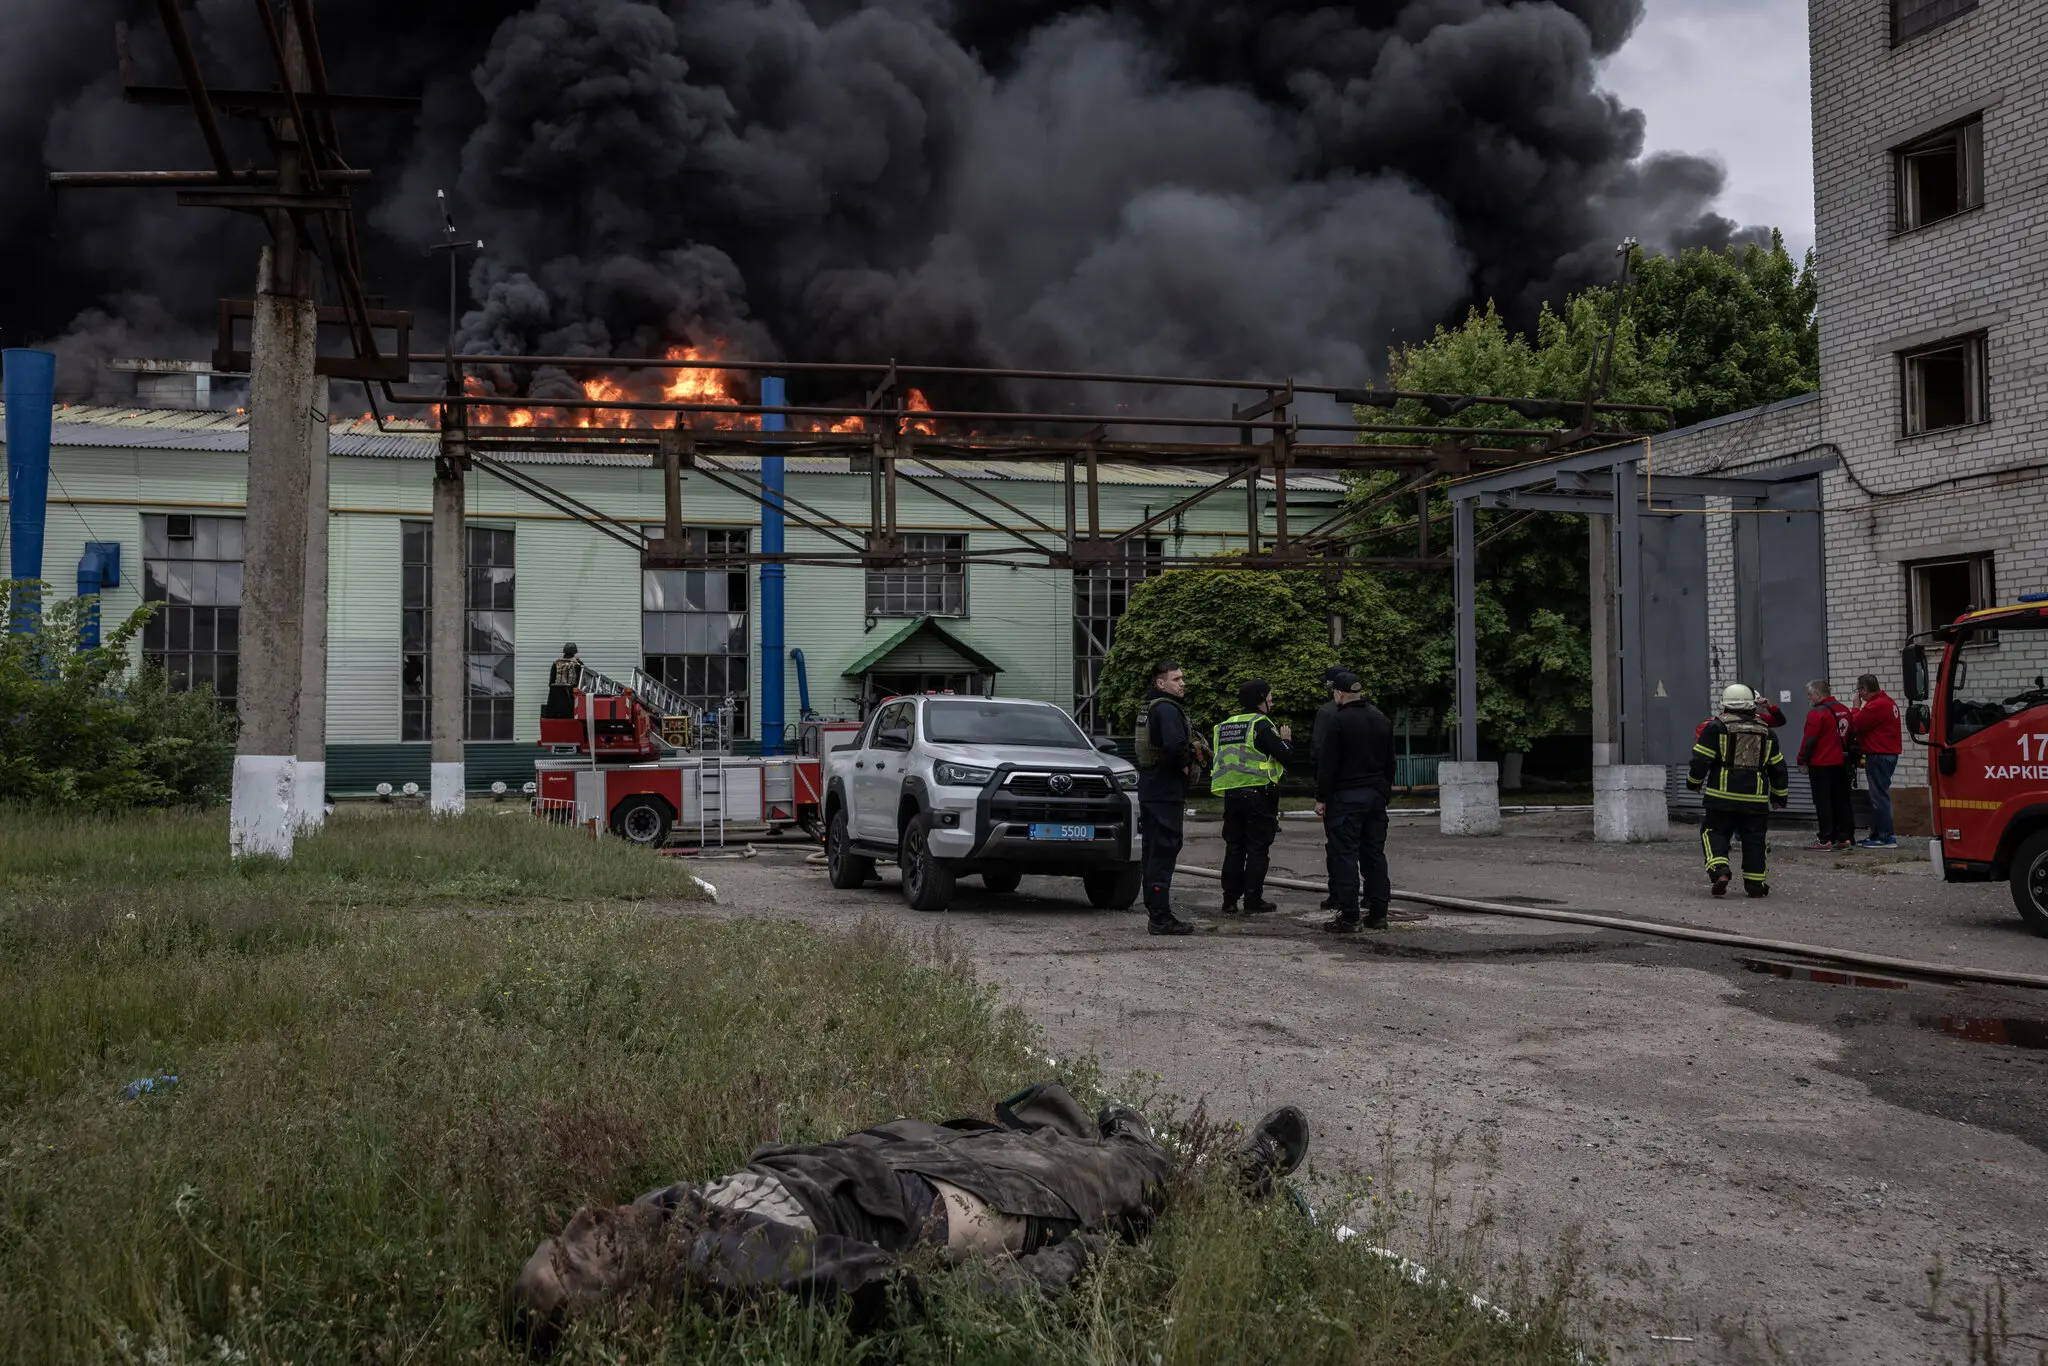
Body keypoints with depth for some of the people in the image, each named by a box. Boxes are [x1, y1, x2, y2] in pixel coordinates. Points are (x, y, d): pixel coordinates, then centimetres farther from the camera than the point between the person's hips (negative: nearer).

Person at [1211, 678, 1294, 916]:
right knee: (1257, 849, 2)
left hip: (1231, 795, 6)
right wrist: (1285, 740, 8)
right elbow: (1285, 754, -14)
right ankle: (1253, 900, 2)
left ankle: (1230, 900, 12)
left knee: (1234, 847, 12)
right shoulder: (1261, 724, -11)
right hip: (1258, 795, -6)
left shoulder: (1225, 726, 12)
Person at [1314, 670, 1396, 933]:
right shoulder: (1382, 719, 11)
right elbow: (1390, 762, 17)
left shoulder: (1340, 721, -13)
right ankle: (1378, 914, 13)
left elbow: (1327, 764, -13)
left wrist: (1321, 798, -7)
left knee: (1344, 855, -5)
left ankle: (1349, 917, -7)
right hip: (1376, 796, 7)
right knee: (1375, 854, 12)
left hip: (1346, 796, -7)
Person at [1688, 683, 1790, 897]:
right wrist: (1780, 795, 28)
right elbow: (1778, 767, 18)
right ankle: (1756, 883, 13)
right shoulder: (1766, 733, 13)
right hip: (1756, 798, 3)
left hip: (1722, 795, -3)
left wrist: (1694, 782, 12)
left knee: (1715, 833, 6)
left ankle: (1719, 871, -15)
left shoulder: (1716, 728, -2)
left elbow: (1701, 760, -5)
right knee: (1754, 839, 10)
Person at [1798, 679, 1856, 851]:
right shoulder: (1844, 710, 10)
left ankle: (1826, 839, -3)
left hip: (1820, 764, -8)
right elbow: (1849, 735, 17)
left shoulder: (1817, 713, -16)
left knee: (1823, 802, -3)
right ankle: (1845, 837, 13)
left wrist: (1802, 759, -8)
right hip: (1840, 763, 8)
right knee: (1841, 800, 12)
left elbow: (1809, 739, -18)